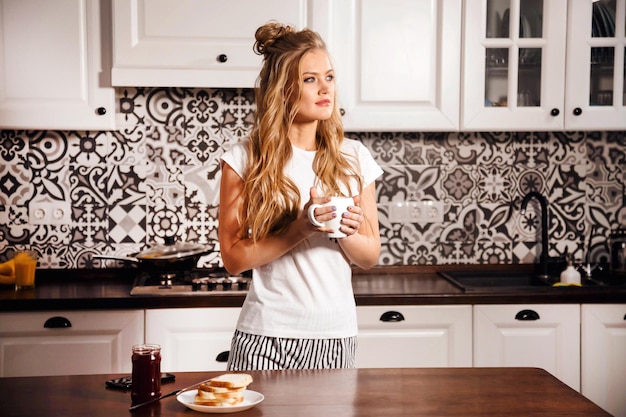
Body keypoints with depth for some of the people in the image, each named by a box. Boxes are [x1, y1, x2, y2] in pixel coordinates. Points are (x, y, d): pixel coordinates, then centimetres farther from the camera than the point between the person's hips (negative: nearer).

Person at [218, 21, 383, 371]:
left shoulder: (354, 158, 3)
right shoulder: (245, 159, -5)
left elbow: (370, 256, 7)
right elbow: (234, 257, -7)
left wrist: (345, 232, -14)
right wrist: (300, 229, -20)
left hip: (337, 335, 3)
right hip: (266, 338, -2)